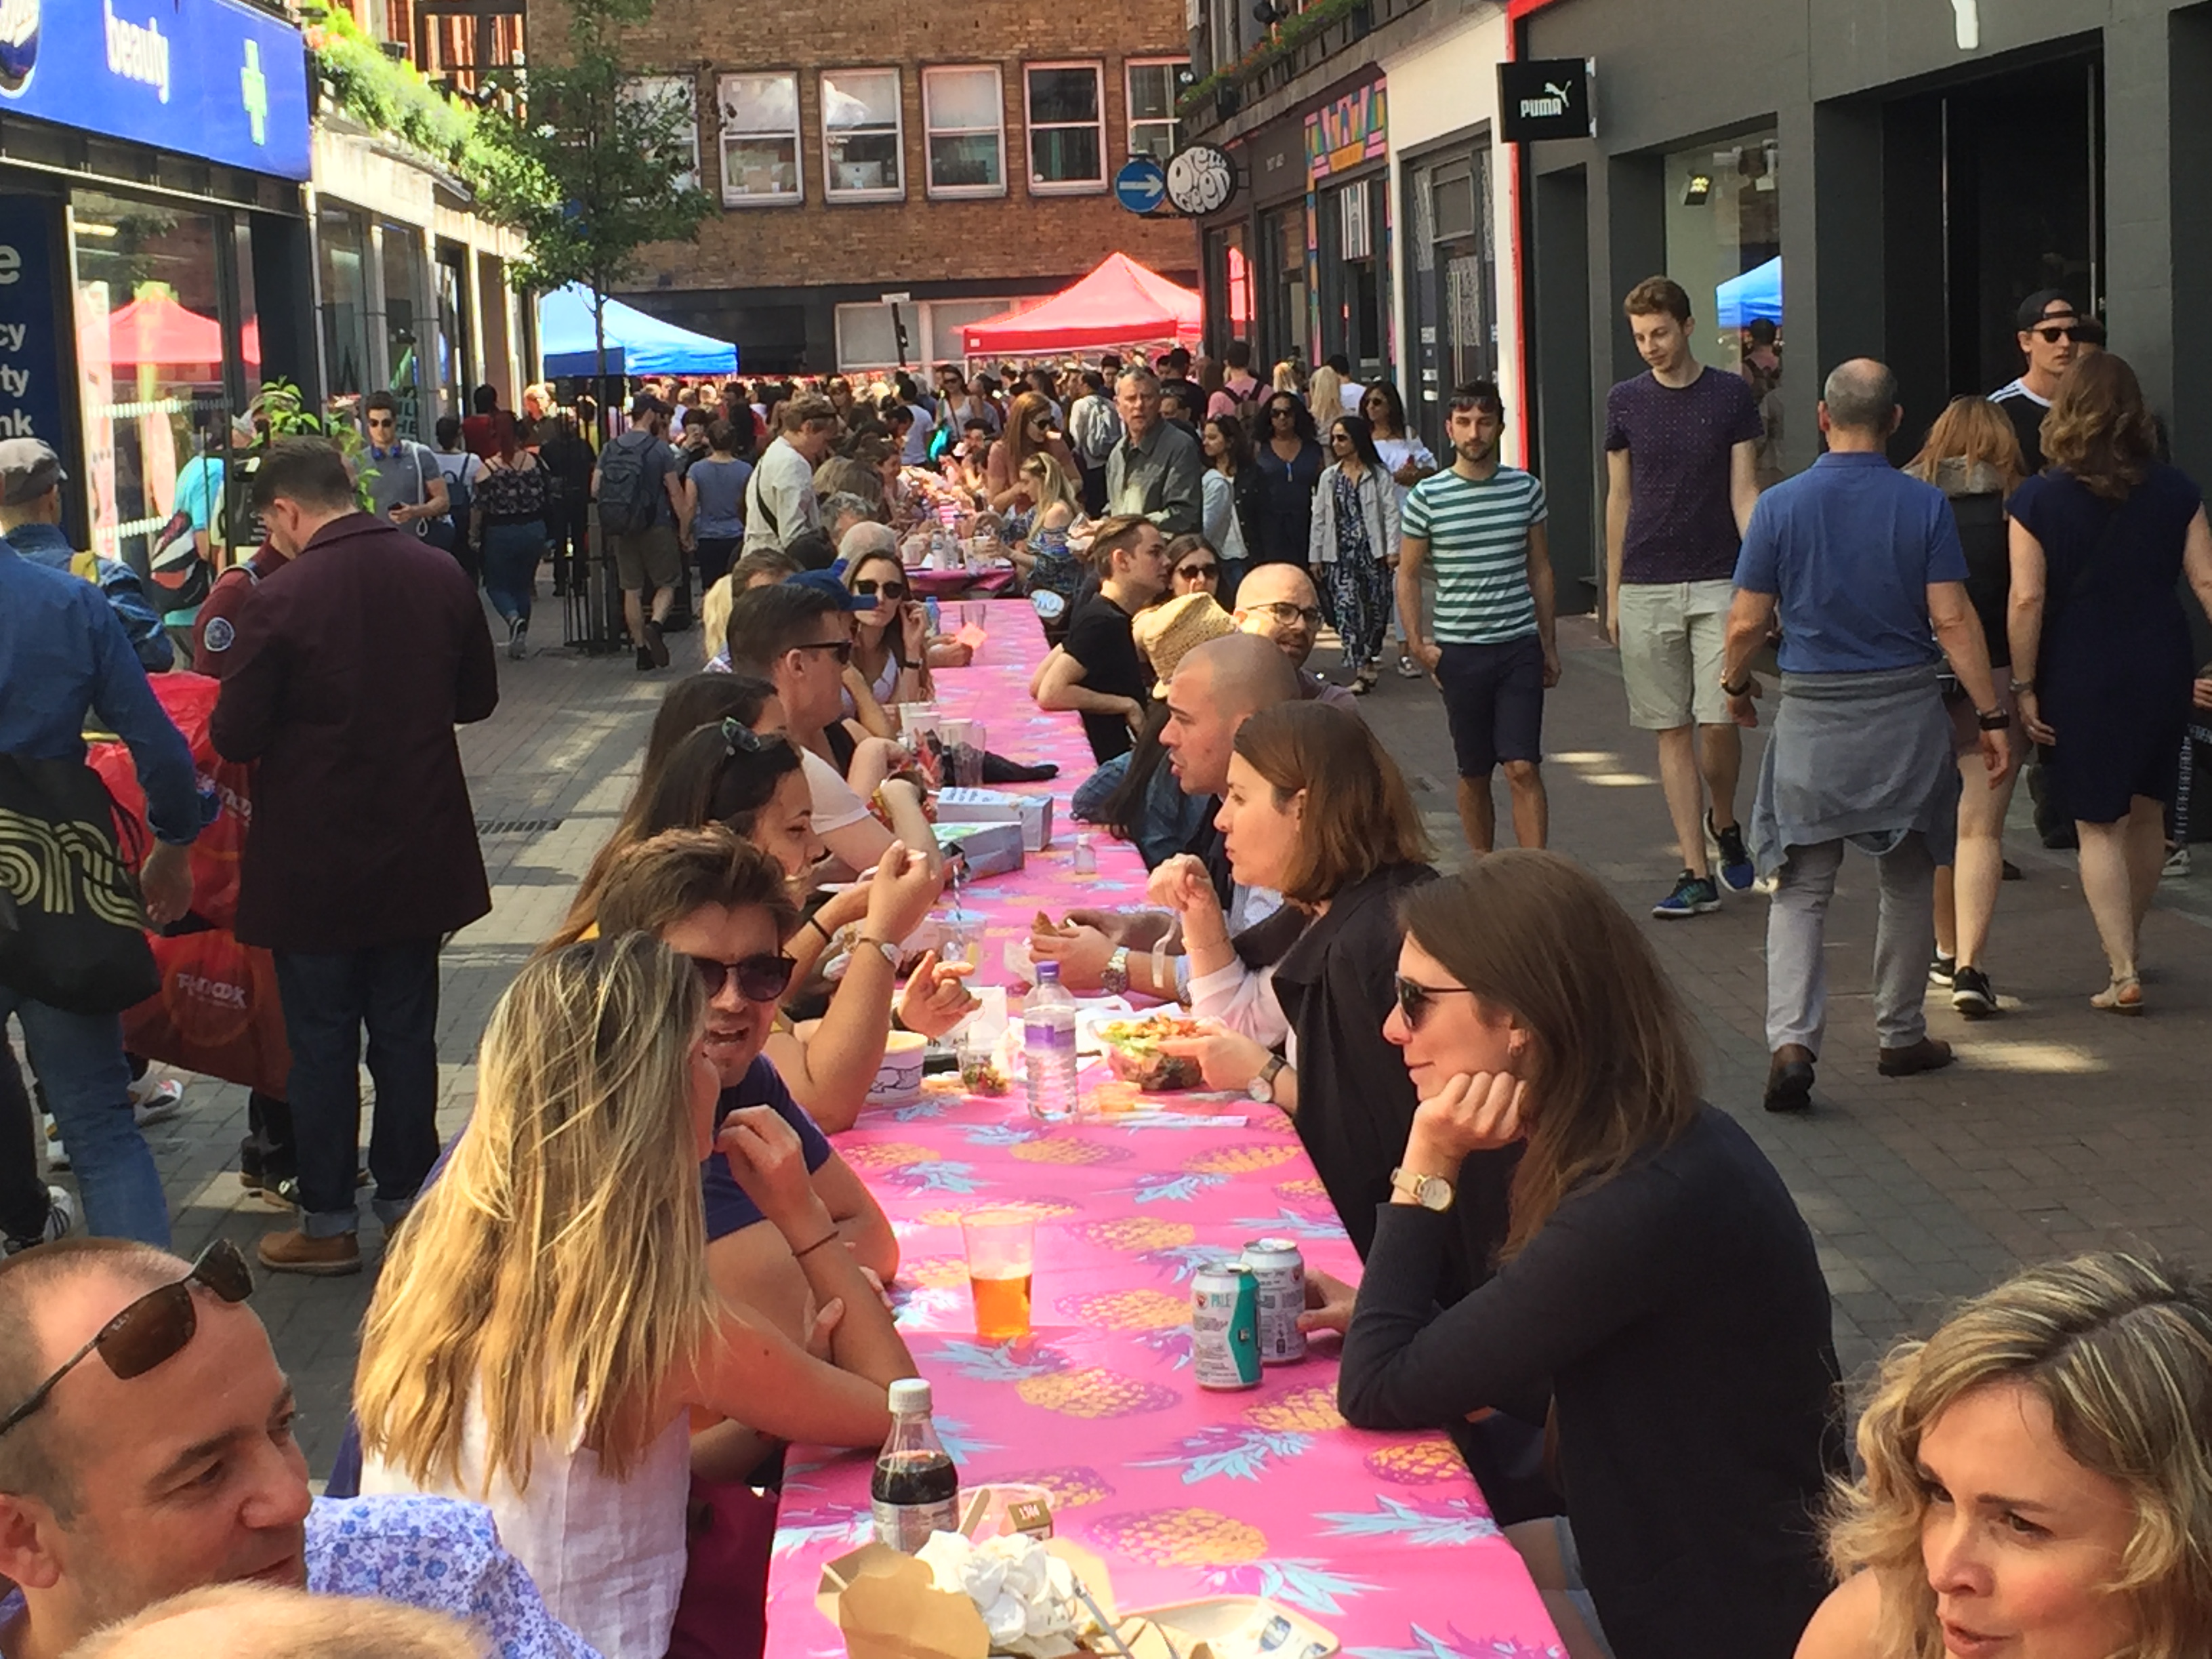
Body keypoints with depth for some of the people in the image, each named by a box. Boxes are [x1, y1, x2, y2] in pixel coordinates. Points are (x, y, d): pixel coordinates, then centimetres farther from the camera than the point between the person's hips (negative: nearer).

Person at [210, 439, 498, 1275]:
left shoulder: (281, 600, -19)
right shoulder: (441, 576, -4)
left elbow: (234, 737, -15)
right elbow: (477, 698, 7)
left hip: (314, 858, -4)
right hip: (419, 851, 4)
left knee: (320, 1040, 8)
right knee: (406, 1031, 16)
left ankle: (328, 1222, 16)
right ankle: (406, 1196, 26)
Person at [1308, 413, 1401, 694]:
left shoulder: (1379, 475, 3)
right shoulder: (1329, 477, 13)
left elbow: (1390, 513, -2)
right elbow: (1319, 519, 13)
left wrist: (1393, 550, -11)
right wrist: (1315, 556, 9)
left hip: (1373, 552, -1)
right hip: (1341, 554, 1)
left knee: (1375, 606, 4)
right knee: (1347, 607, -12)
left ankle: (1371, 655, 29)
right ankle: (1361, 669, -16)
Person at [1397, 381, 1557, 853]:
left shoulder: (1526, 489, 4)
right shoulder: (1426, 497, -2)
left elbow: (1540, 570, 12)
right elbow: (1408, 575, 4)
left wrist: (1549, 646, 13)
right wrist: (1417, 642, -6)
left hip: (1520, 646, 1)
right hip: (1458, 651, 0)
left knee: (1523, 768, -7)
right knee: (1474, 773, 9)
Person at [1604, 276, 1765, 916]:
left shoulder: (1731, 395, 2)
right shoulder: (1624, 402, 6)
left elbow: (1743, 491, 0)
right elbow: (1619, 499, 11)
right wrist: (1612, 594, 10)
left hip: (1717, 582, -2)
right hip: (1646, 589, 2)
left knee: (1718, 720, -10)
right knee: (1673, 731, 3)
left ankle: (1724, 825, 21)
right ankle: (1697, 875, 7)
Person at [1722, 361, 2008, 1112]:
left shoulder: (1781, 505, -5)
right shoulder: (1924, 505, -5)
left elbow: (1746, 624, -3)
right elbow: (1952, 620, -9)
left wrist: (1735, 685, 17)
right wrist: (1992, 718, -3)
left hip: (1812, 717, 0)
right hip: (1906, 712, 1)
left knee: (1800, 890, 3)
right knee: (1907, 883, 17)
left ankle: (1792, 1041, -14)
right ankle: (1901, 1036, 27)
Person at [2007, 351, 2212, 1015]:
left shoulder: (2039, 500, -9)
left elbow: (2027, 600, -12)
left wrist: (2023, 687, -6)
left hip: (2081, 678, -3)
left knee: (2099, 826, 3)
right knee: (2147, 812, 19)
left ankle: (2123, 973, -1)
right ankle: (2127, 941, 36)